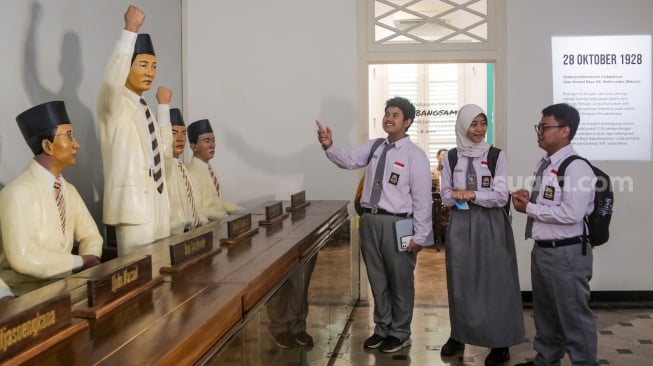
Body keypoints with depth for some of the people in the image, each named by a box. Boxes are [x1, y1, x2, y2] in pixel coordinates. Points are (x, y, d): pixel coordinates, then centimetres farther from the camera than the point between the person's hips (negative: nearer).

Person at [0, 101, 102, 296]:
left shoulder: (68, 190, 9)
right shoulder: (19, 192, -17)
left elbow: (90, 234, 15)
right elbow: (23, 256, -25)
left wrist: (90, 260, -6)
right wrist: (79, 262, -17)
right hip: (29, 292, -8)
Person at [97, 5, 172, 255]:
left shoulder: (144, 108, 18)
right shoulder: (114, 103, -5)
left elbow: (164, 150, 21)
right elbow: (112, 82, -29)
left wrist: (164, 105, 21)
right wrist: (130, 30, -32)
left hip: (159, 203, 8)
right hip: (133, 204, -8)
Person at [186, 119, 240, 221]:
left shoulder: (209, 169, 14)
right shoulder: (192, 173, -13)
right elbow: (197, 210, -17)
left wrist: (241, 211, 5)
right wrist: (225, 215, -21)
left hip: (220, 220, 8)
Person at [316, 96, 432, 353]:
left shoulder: (415, 155, -8)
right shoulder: (373, 147, 8)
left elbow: (422, 197, -9)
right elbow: (348, 161, -3)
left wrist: (420, 236, -11)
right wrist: (329, 146, -23)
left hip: (397, 223, -5)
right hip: (370, 220, 5)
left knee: (400, 282, 10)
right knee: (378, 280, 18)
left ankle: (399, 333, 30)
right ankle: (382, 329, 36)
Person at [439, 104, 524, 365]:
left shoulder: (496, 155, -3)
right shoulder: (451, 157, 4)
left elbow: (501, 196, -9)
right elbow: (446, 196, 3)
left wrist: (472, 194, -18)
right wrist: (458, 196, -17)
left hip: (490, 225, -2)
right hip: (460, 225, 2)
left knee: (494, 282, 2)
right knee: (460, 281, 9)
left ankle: (500, 343, 12)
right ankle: (458, 336, 25)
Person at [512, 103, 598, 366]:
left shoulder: (576, 168, -17)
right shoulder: (544, 164, 12)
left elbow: (571, 214, -26)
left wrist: (529, 208, -17)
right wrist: (527, 198, 0)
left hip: (566, 253, -9)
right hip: (541, 249, 10)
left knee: (573, 315, 3)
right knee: (544, 312, 21)